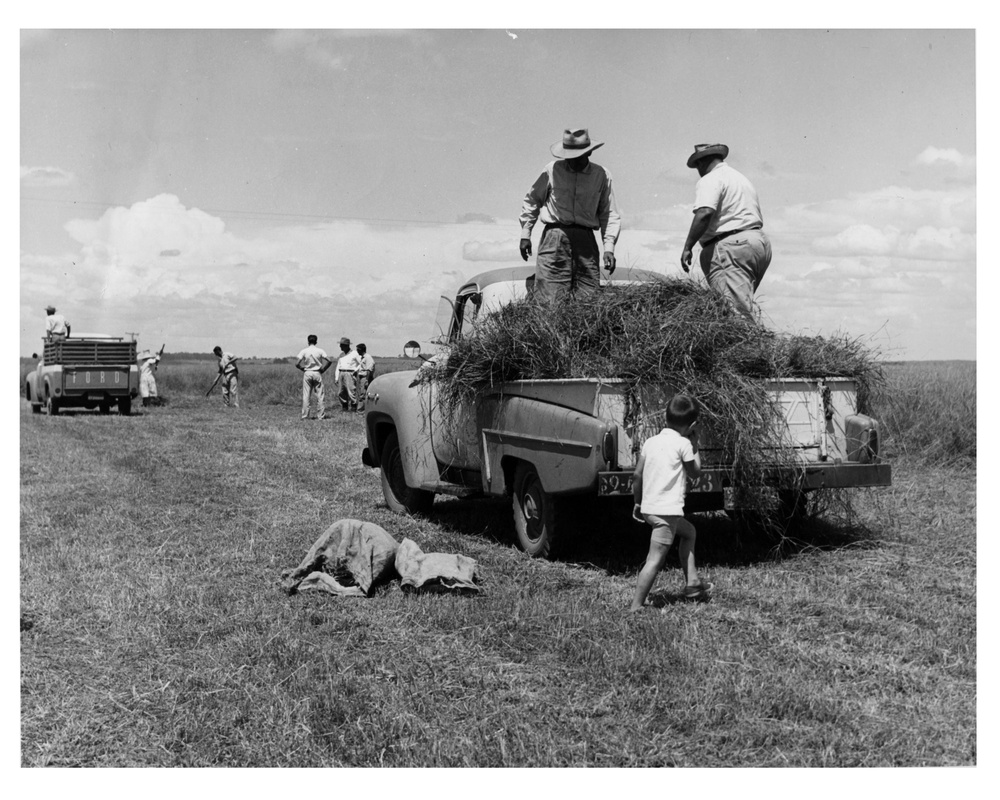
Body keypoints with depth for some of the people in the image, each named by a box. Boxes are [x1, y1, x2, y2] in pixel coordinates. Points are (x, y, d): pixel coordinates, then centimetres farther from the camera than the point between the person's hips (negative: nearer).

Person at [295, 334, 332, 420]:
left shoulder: (304, 351, -3)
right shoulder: (320, 350, -2)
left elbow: (297, 364, -10)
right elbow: (329, 361, -9)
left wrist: (302, 368, 8)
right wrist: (323, 369, 2)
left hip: (307, 373, 0)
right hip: (317, 373, 0)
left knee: (306, 396, 5)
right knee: (320, 395, 5)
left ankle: (305, 416, 5)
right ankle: (321, 415, 4)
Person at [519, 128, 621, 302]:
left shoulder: (602, 175, 8)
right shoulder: (552, 169, 5)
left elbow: (609, 214, 12)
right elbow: (531, 201, 16)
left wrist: (609, 248, 1)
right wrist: (525, 235, 11)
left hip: (585, 240, 2)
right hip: (555, 235, -1)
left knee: (589, 294, -4)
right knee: (551, 296, -10)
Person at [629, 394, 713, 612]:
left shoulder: (650, 442, 10)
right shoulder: (683, 444, -6)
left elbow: (637, 476, 9)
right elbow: (695, 472, 7)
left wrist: (638, 503, 19)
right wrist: (695, 446, 12)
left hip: (648, 507, 8)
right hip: (667, 510, -8)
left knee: (688, 531, 29)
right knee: (656, 560, -7)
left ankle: (692, 583, 29)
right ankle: (636, 607, -11)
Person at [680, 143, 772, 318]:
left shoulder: (710, 180, -3)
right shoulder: (742, 179, 28)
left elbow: (704, 213, -20)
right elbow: (758, 218, 27)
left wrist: (687, 247, -19)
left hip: (731, 246, -10)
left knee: (737, 311, -18)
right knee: (743, 307, 11)